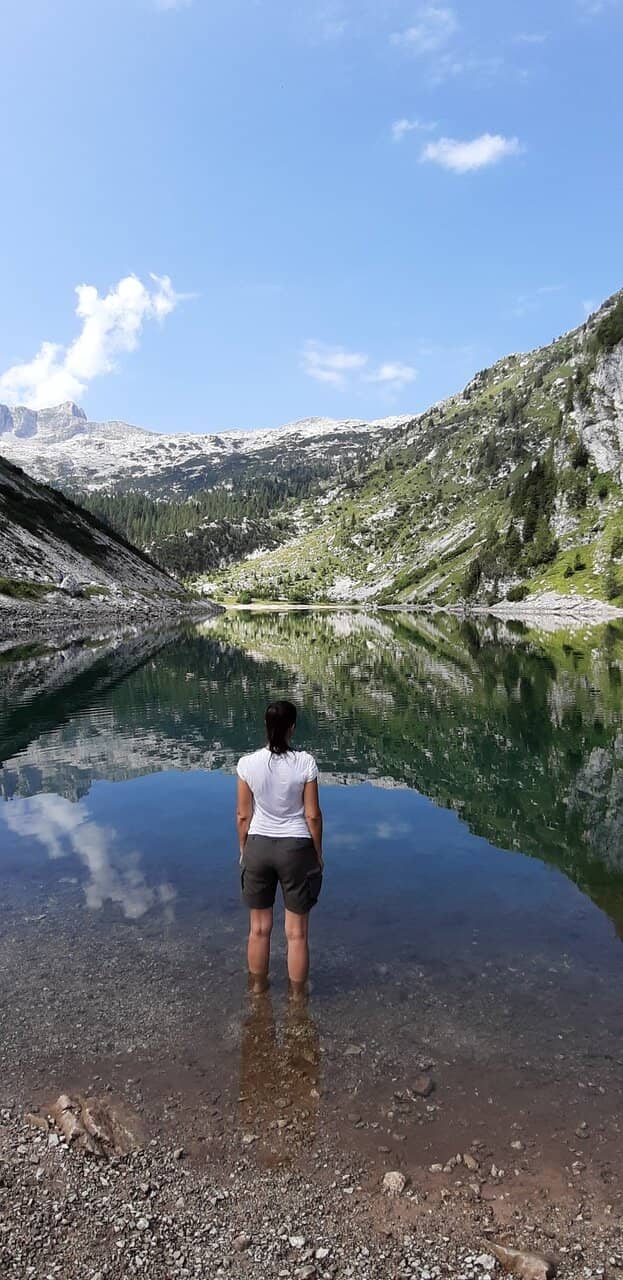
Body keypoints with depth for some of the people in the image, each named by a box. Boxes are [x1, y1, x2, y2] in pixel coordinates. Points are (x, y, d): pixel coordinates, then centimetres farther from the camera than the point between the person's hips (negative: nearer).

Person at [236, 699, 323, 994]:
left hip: (258, 846, 2)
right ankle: (296, 995, 27)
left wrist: (244, 850, 12)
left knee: (259, 928, 19)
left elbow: (243, 815, -3)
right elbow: (313, 815, -9)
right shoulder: (305, 763, -15)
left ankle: (258, 988, 36)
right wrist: (318, 853, 4)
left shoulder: (247, 763, -10)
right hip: (296, 848, -2)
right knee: (297, 931, 13)